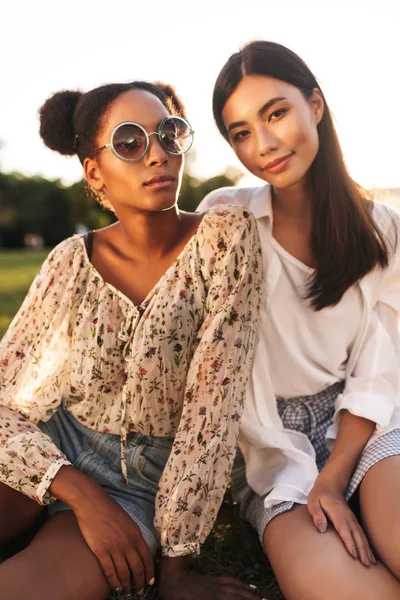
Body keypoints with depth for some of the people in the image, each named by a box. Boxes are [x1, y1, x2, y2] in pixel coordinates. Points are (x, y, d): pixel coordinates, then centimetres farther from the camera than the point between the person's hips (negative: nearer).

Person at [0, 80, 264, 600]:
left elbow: (213, 405, -15)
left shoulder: (226, 235, -12)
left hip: (145, 482, -2)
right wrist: (82, 495, -17)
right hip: (49, 453, 2)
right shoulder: (71, 261, -4)